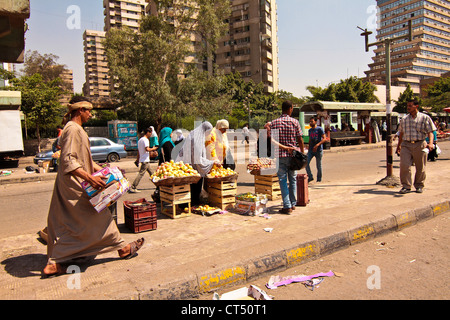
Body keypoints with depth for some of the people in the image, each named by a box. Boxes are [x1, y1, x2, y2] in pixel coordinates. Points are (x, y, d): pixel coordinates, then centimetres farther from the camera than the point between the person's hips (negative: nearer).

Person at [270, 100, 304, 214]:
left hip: (280, 155, -1)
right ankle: (293, 203, 23)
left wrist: (283, 147, -4)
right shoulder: (295, 122, -1)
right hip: (293, 155, 1)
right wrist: (302, 153, 9)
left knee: (283, 180, 2)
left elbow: (272, 140, -9)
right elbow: (300, 139, 0)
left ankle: (287, 206, 0)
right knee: (293, 179, 14)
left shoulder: (274, 123, 0)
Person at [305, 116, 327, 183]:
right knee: (306, 163, -10)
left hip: (318, 150, -5)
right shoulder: (310, 130, 12)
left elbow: (324, 139, -14)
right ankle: (310, 177, 1)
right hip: (311, 150, 5)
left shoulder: (320, 129, -7)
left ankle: (319, 179, 18)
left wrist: (317, 145, -26)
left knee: (318, 166, 3)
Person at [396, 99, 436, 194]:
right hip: (406, 145, 2)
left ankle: (419, 186, 23)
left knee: (420, 168, 7)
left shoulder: (425, 118, 3)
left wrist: (430, 143, -19)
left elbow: (430, 132, -3)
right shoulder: (404, 119, 13)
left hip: (419, 145, -2)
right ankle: (406, 186, -1)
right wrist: (398, 146, 23)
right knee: (404, 166, -10)